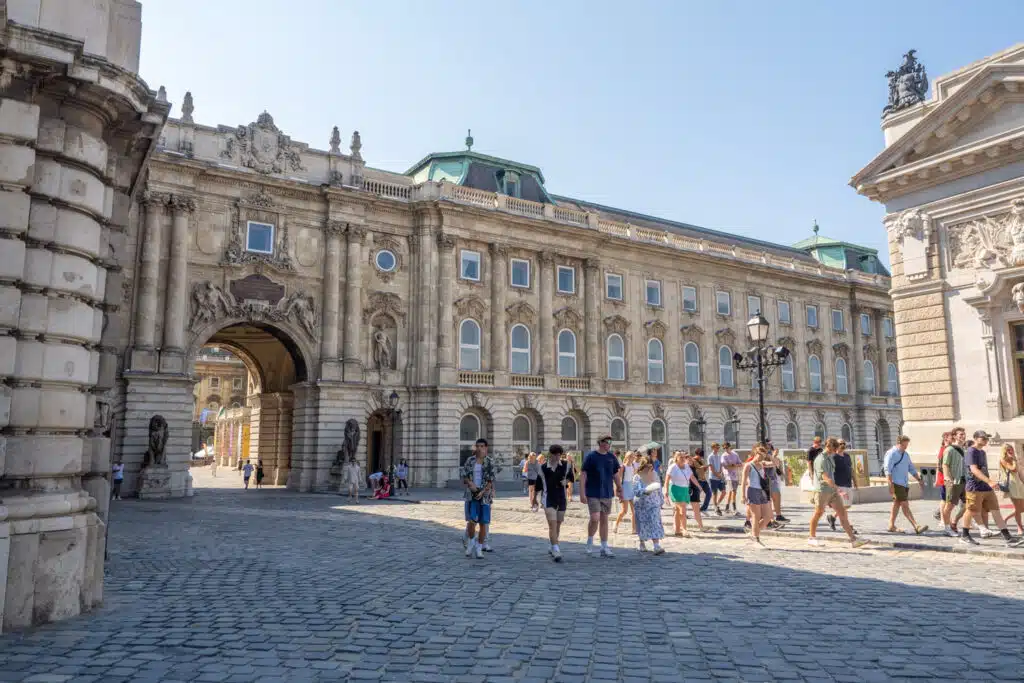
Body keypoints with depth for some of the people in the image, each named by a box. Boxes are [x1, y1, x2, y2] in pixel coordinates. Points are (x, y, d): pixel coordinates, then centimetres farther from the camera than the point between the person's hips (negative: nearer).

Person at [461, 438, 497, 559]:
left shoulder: (490, 462, -1)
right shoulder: (470, 461, 6)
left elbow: (491, 480, -5)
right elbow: (464, 475, 7)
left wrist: (483, 492, -15)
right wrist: (470, 483, -13)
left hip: (485, 495, -1)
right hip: (472, 495, 1)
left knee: (483, 523, 2)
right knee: (471, 521, -8)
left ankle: (479, 548, 14)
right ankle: (470, 542, 17)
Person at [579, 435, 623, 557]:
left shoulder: (612, 457, 6)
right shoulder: (591, 456, -8)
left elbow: (616, 475, 15)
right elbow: (583, 475, -8)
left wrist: (620, 490, 14)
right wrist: (582, 493, -12)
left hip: (607, 493, 4)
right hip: (593, 494, -4)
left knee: (604, 519, 9)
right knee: (595, 518, -13)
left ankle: (604, 547, 17)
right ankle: (590, 541, 12)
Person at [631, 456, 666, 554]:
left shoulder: (654, 474, 0)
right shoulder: (637, 477, -13)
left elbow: (659, 488, 12)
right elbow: (636, 491, -24)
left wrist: (661, 500, 16)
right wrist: (646, 491, -41)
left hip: (654, 504, 2)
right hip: (641, 504, -2)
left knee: (655, 523, -8)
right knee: (643, 524, 7)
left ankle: (657, 546, -14)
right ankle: (642, 544, 27)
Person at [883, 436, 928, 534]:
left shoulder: (906, 454, 17)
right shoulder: (891, 454, -9)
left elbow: (912, 469, 24)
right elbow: (888, 470, -15)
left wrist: (919, 479, 14)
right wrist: (890, 485, -20)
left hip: (905, 483, 8)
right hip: (896, 484, -8)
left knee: (897, 504, 11)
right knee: (905, 505, -10)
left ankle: (891, 526, 16)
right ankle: (916, 527, -15)